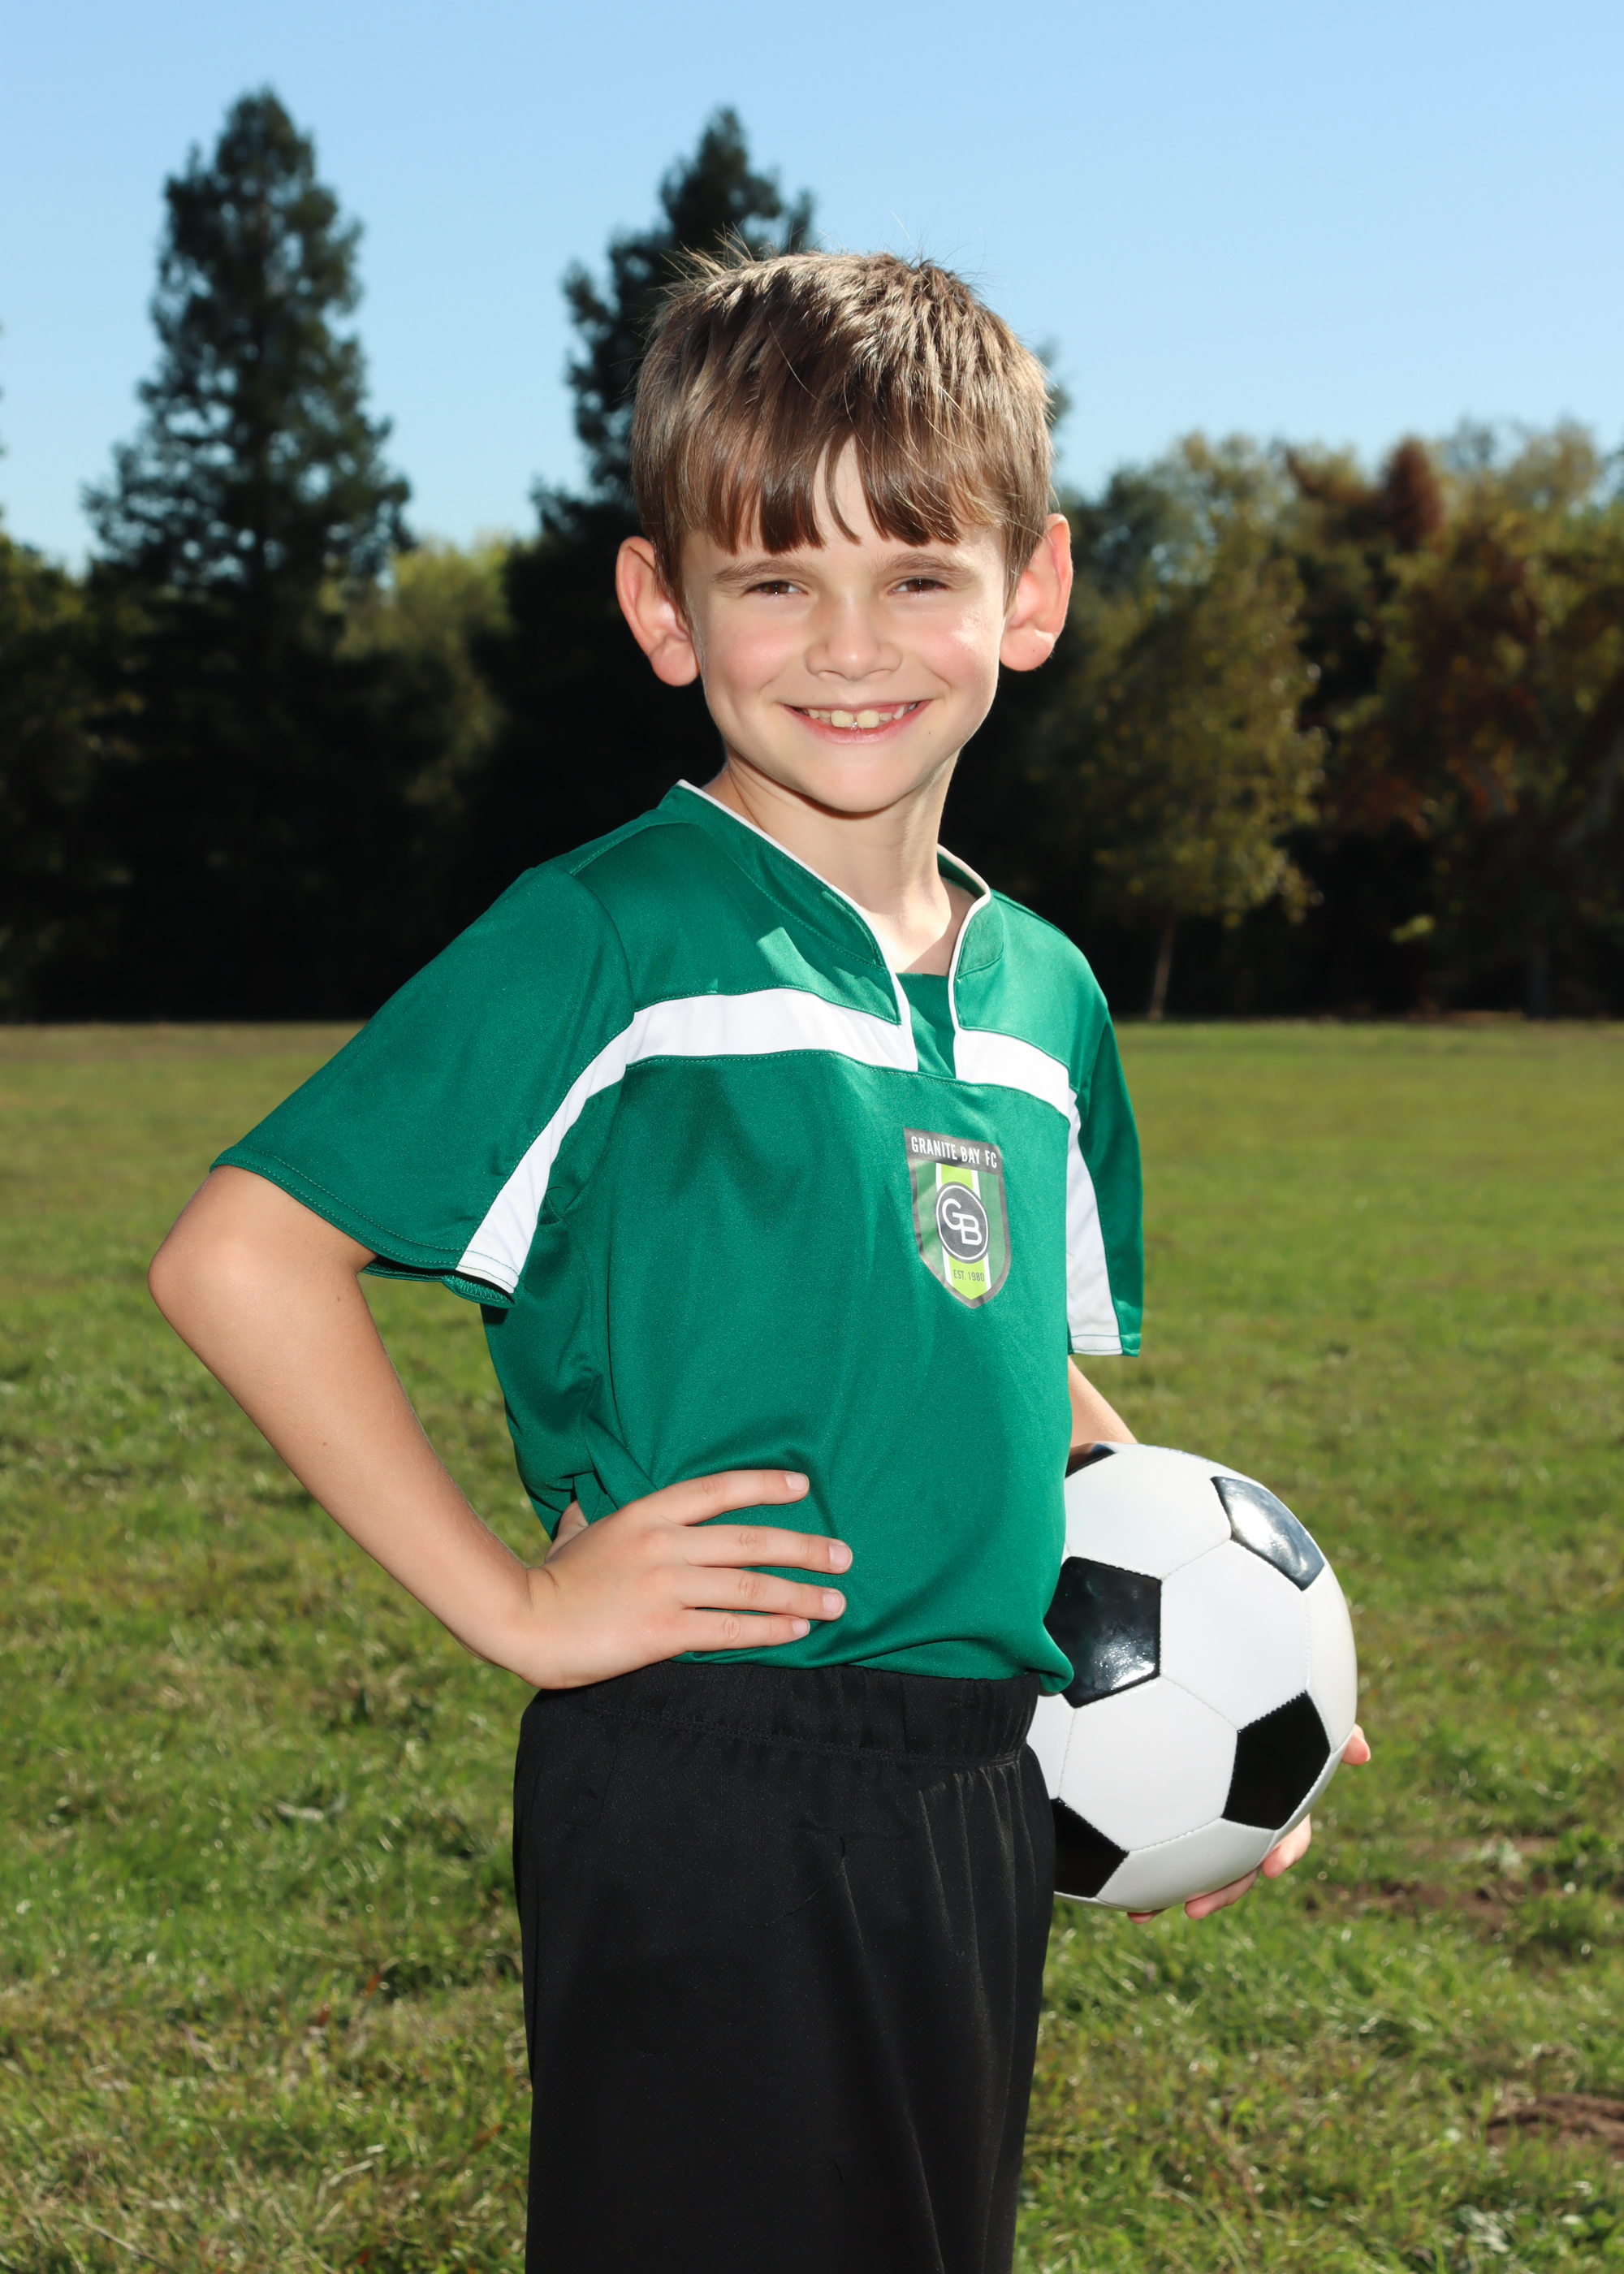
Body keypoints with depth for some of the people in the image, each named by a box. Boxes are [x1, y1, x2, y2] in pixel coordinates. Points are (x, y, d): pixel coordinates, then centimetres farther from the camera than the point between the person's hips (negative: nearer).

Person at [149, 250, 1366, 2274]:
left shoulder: (1047, 996, 9)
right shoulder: (605, 944, -11)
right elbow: (237, 1257, -15)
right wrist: (513, 1607, -15)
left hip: (984, 1802, 7)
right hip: (705, 1799, -6)